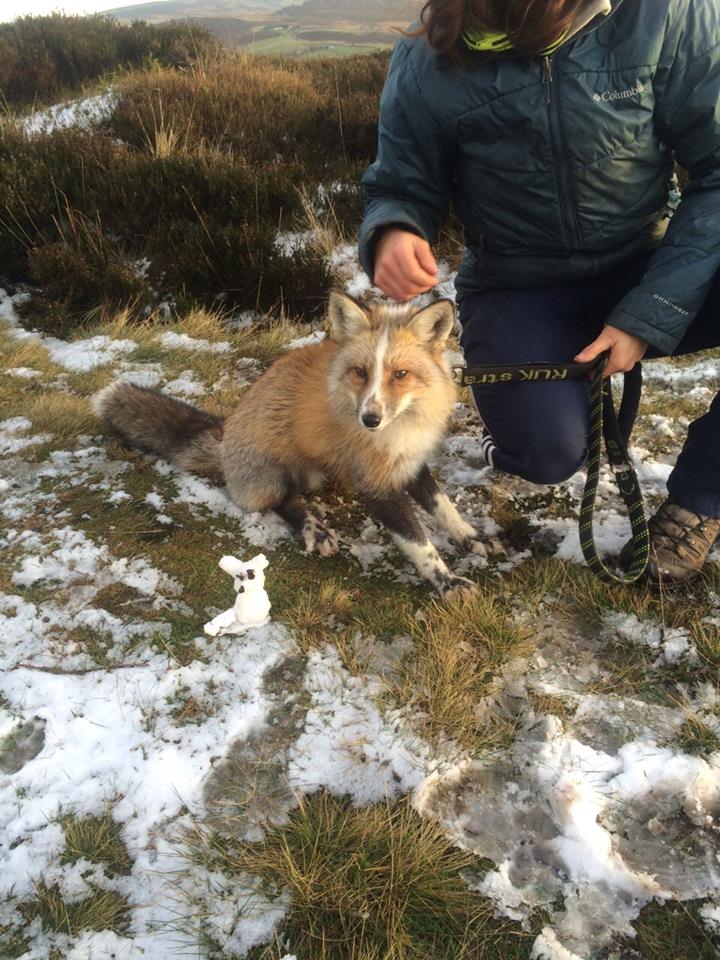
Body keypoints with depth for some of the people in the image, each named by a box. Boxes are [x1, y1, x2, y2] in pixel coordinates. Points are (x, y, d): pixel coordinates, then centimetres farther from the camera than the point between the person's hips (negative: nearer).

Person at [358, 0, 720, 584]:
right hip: (518, 291, -1)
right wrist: (393, 232, -26)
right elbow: (401, 189, -1)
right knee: (548, 453, -27)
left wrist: (649, 315, -20)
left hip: (647, 269, 2)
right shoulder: (428, 64, -11)